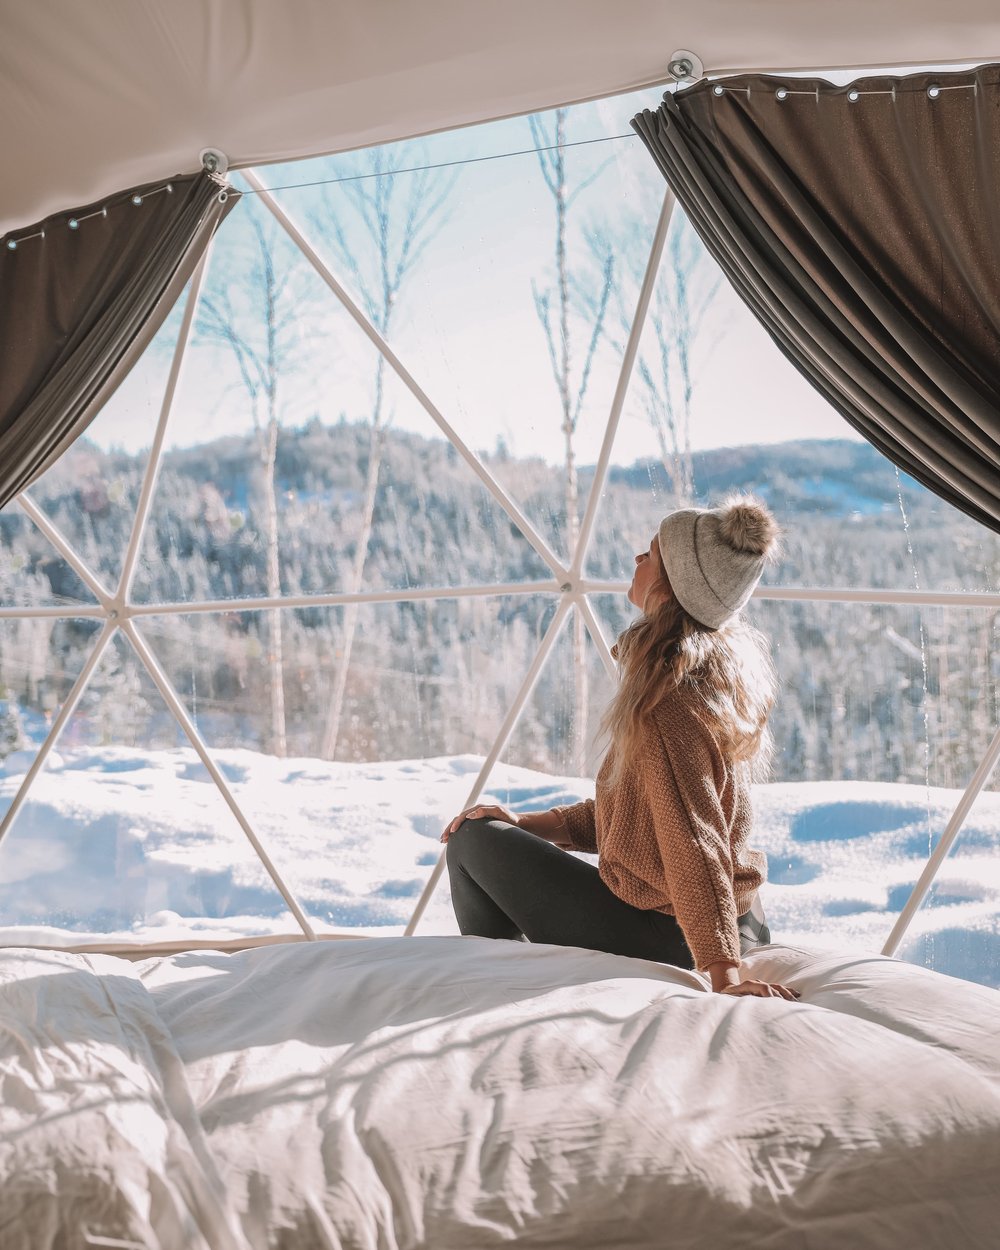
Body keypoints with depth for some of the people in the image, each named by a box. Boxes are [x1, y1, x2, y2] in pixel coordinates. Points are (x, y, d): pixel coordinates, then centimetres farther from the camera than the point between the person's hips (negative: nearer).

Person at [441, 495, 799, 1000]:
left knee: (474, 842, 5)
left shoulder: (665, 702, -25)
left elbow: (694, 841, -29)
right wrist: (528, 824, 7)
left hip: (656, 935, -9)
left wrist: (723, 973, -31)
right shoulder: (726, 670, 5)